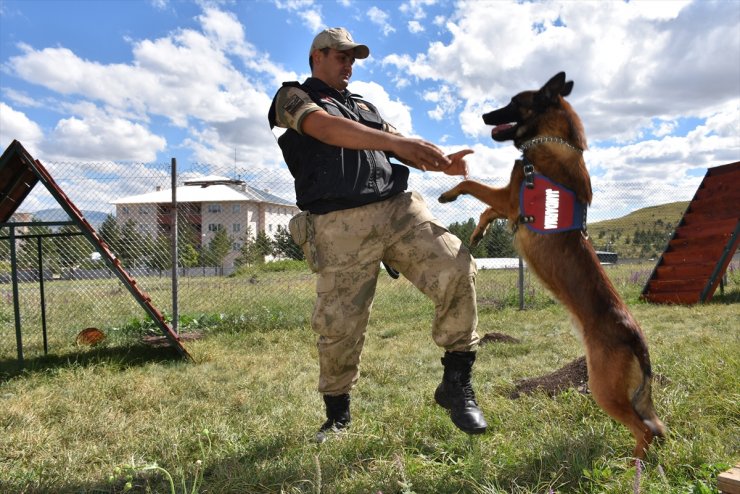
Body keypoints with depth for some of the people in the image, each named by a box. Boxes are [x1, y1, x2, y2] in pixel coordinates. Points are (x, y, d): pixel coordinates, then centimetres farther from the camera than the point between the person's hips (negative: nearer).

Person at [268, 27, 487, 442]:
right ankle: (337, 415, 22)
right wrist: (393, 141, -21)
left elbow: (403, 150, 21)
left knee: (458, 271, -16)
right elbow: (326, 127, -10)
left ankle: (457, 384, -1)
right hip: (340, 225, -4)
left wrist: (443, 163, -1)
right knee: (339, 326, -3)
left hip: (399, 207, 5)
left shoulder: (365, 106, 31)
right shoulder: (293, 97, 13)